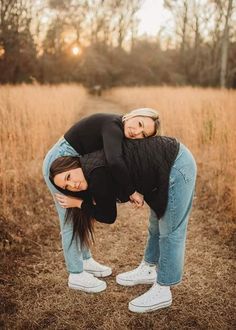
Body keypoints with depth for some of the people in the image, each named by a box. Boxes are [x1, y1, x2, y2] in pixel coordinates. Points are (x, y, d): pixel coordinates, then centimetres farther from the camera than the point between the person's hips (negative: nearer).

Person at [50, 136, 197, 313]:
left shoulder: (97, 174, -20)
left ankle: (162, 292, 14)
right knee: (157, 224, 22)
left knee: (170, 231, 1)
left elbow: (109, 216, -8)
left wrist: (79, 203, 1)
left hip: (177, 165, -9)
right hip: (171, 156, 9)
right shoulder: (93, 171, 6)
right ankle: (148, 270, 41)